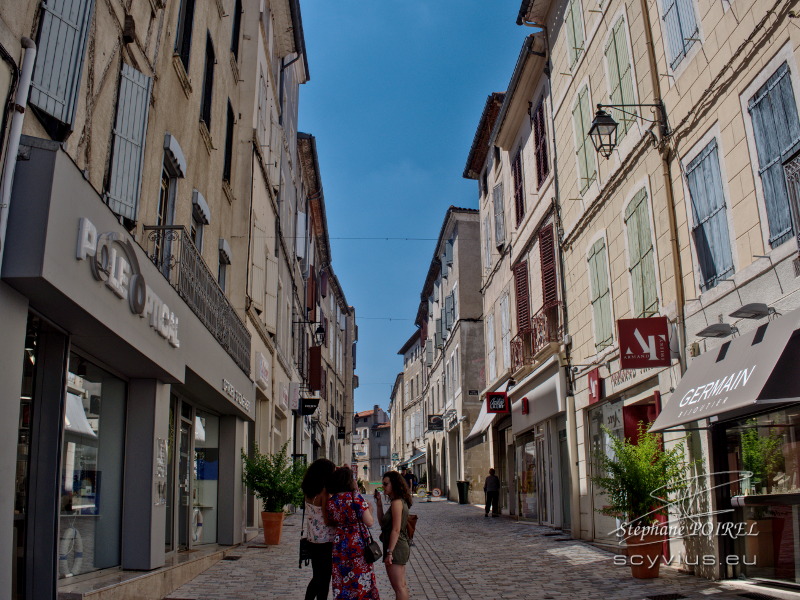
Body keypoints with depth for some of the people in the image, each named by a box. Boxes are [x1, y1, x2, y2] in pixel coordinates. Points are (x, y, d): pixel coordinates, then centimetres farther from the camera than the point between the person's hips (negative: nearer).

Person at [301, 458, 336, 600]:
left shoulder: (308, 492, 3)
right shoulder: (323, 492, -20)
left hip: (313, 539, 8)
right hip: (326, 540, -7)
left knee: (317, 577, 20)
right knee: (324, 579, 4)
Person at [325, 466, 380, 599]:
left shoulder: (330, 502, -1)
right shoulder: (356, 498, -15)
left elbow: (329, 523, 11)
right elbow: (369, 522, -15)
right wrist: (369, 510, 2)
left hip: (338, 545, 4)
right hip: (358, 545, -4)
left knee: (341, 584, 14)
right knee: (362, 580, 9)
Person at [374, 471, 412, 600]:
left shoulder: (397, 502, -16)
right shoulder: (400, 501, 12)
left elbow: (396, 530, -21)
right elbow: (382, 523, 16)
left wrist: (389, 552, -21)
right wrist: (379, 504, 8)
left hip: (396, 547, -10)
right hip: (402, 546, 10)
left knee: (399, 587, -5)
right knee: (402, 585, 16)